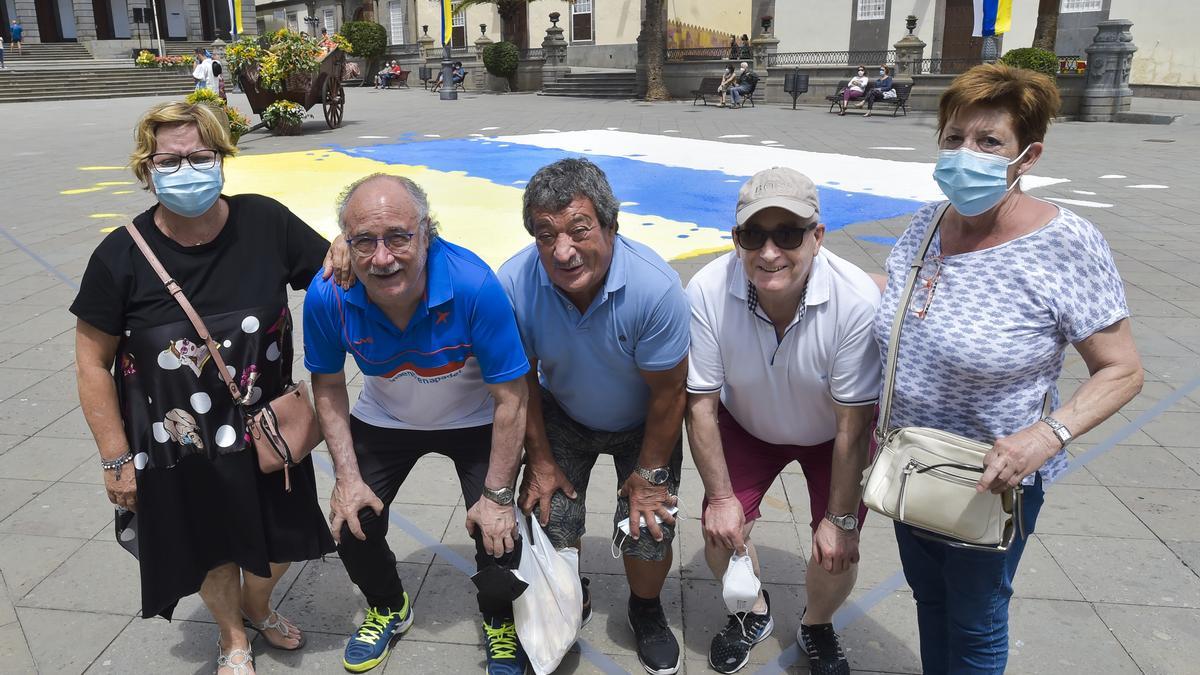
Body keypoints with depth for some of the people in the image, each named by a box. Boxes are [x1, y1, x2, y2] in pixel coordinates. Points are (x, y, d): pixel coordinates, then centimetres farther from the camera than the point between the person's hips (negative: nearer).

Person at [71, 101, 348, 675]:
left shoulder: (265, 222, -15)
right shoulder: (121, 255, -17)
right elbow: (93, 363, -9)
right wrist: (116, 459, -6)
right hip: (176, 448, -1)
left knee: (281, 541, 20)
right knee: (210, 550, 20)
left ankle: (257, 606, 56)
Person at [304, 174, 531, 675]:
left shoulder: (474, 285, -37)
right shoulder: (327, 296, -27)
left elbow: (510, 398, -26)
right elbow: (328, 386, -7)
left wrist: (498, 495, -21)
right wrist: (347, 477, -10)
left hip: (474, 422, -2)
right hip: (384, 421, 3)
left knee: (497, 532, -11)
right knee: (351, 523, -1)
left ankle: (500, 623, 25)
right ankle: (388, 609, 35)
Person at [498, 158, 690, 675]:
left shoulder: (655, 287, -35)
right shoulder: (515, 283, -28)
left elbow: (666, 393, -21)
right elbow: (524, 379, -11)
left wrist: (650, 474, -11)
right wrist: (539, 459, -5)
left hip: (643, 424, -1)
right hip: (562, 415, 2)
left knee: (649, 536, -8)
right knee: (549, 524, -4)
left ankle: (645, 611, 28)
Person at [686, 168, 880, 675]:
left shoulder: (856, 300, -36)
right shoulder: (707, 292, -32)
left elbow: (853, 425, -24)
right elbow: (702, 405, -18)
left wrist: (841, 519, -15)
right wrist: (720, 498, -12)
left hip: (830, 435, -1)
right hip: (748, 425, 2)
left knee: (836, 555, -8)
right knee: (721, 534, -6)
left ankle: (817, 626, 30)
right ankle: (753, 612, 30)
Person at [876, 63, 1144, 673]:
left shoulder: (1067, 245, -21)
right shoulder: (925, 225, -4)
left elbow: (1122, 371, -16)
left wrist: (1049, 433, -30)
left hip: (991, 483, -5)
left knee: (974, 622, 18)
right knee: (928, 598, 27)